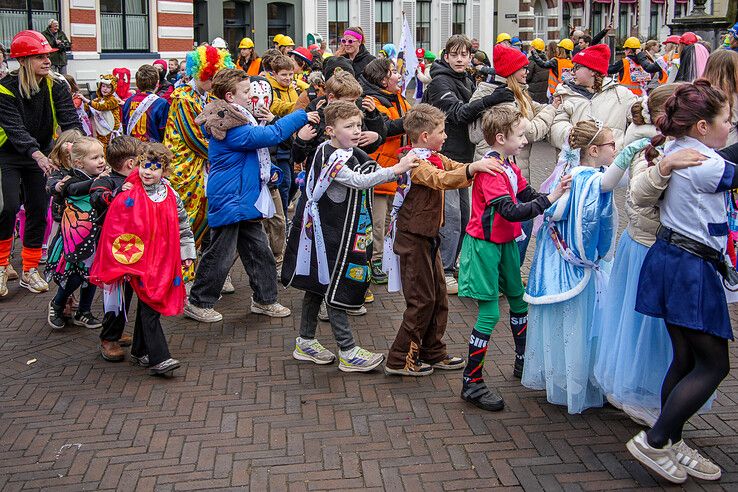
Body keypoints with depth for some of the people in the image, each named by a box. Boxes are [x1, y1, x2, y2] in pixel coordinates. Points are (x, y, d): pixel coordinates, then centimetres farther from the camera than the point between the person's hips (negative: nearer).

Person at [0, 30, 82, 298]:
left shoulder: (56, 87, -9)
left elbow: (70, 121, -17)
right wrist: (37, 155, -44)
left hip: (41, 154, 4)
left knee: (38, 209, 4)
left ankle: (30, 271, 16)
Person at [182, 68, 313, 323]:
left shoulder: (239, 117, 10)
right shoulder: (231, 127, -22)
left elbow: (255, 152, 24)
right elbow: (270, 135, -26)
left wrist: (269, 170, 10)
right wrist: (301, 117, -18)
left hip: (245, 198, 10)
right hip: (229, 199, -10)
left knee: (259, 251, 14)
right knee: (220, 255, 1)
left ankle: (264, 299, 24)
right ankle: (198, 303, 14)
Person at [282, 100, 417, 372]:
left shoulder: (351, 153, 9)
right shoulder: (330, 157, -21)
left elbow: (365, 177, 19)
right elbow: (359, 181, -31)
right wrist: (395, 169, -35)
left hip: (342, 231, 10)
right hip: (327, 232, -10)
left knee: (318, 284, 16)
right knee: (334, 289, -3)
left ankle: (305, 342, 27)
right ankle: (348, 352, 3)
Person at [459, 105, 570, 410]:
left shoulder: (509, 166, 7)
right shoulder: (490, 170, -23)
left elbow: (527, 195, 6)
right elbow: (511, 211, -33)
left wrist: (556, 191, -9)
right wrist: (549, 200, -35)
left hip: (505, 243, 10)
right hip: (484, 245, -10)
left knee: (519, 300, 20)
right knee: (490, 313, -8)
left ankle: (523, 362, 39)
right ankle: (471, 383, 1)